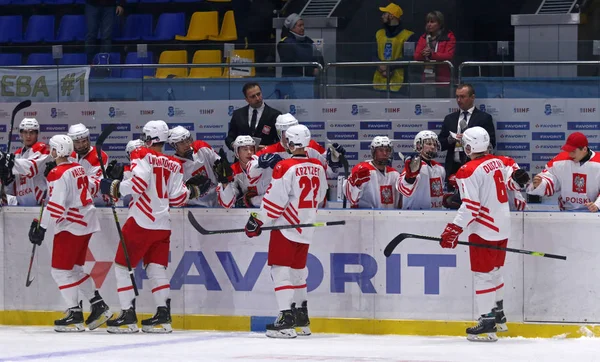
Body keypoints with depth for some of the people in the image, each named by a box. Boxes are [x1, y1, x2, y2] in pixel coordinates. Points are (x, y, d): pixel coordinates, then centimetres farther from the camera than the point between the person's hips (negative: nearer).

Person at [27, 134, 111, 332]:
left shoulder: (58, 174, -17)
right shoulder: (78, 168, 11)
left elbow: (56, 206, -23)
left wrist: (41, 227, -16)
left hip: (71, 226, -9)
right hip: (86, 221, 9)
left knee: (60, 270, -2)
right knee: (74, 268, 18)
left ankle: (75, 316, -3)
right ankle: (98, 305, 17)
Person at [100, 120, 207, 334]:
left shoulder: (142, 155, -5)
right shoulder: (174, 165, 8)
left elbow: (138, 183, -19)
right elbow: (177, 198, 6)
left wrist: (115, 188, -8)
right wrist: (191, 191, 25)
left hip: (141, 221, -5)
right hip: (163, 224, 5)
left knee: (123, 265, 4)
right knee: (157, 268, 11)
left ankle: (128, 315, 0)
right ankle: (163, 315, 4)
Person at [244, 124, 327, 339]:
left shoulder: (285, 168, -16)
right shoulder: (318, 167, 4)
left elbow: (274, 200, -16)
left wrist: (258, 222, -6)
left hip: (286, 226, -7)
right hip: (306, 228, 7)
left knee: (281, 270, -5)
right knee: (298, 269, 17)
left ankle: (287, 317, -14)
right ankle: (302, 317, 23)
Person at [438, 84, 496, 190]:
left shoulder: (484, 118, 5)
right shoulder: (450, 119, 18)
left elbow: (491, 144, -1)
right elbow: (440, 144, 16)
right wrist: (450, 140, -6)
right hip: (453, 169, 4)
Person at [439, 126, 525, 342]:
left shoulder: (469, 171, -17)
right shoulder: (497, 163, 6)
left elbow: (471, 206, -22)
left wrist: (454, 229, -20)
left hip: (484, 231, -8)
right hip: (503, 227, 8)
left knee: (483, 275, -4)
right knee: (495, 272, 21)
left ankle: (488, 325, -5)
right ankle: (498, 315, 32)